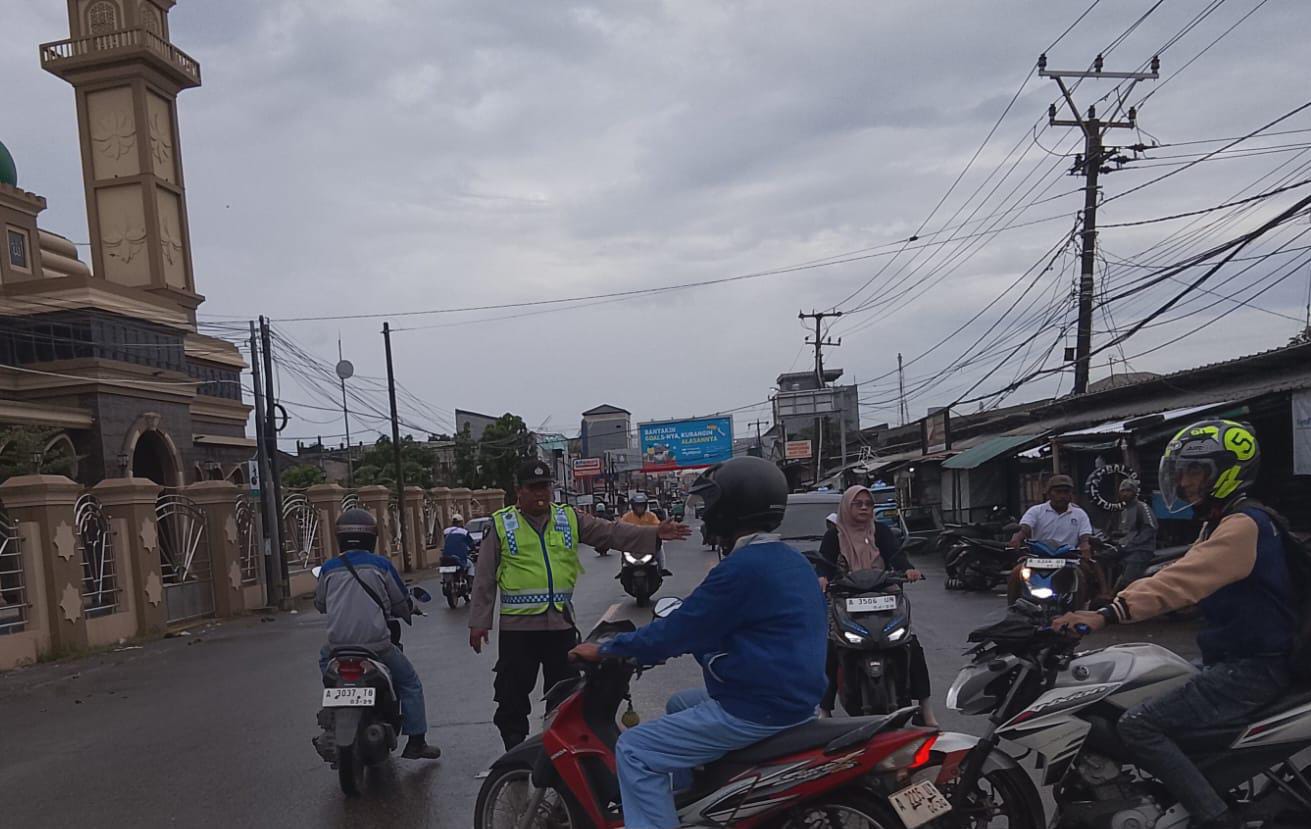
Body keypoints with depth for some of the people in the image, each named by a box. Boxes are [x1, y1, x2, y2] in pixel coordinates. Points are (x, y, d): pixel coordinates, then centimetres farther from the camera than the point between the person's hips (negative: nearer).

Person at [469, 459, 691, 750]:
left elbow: (611, 533, -1)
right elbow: (484, 578, 1)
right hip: (518, 626, -3)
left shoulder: (569, 518, 7)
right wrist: (479, 622, -3)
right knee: (513, 694, 3)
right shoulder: (502, 524, 1)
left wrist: (654, 534, -13)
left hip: (560, 622, 3)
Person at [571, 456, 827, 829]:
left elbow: (680, 630, -17)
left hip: (757, 708, -10)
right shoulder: (791, 560, 11)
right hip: (794, 695, 10)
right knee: (679, 706, 29)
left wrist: (605, 650, -5)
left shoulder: (743, 568, -20)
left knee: (634, 752, -6)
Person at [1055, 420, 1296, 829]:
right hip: (1231, 660, 11)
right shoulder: (1221, 524, 16)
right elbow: (1175, 576, 14)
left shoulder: (1245, 524, -18)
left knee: (1139, 726, -19)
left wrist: (1108, 615, -39)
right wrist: (1110, 606, 2)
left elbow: (1181, 582, -31)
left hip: (1253, 668, -11)